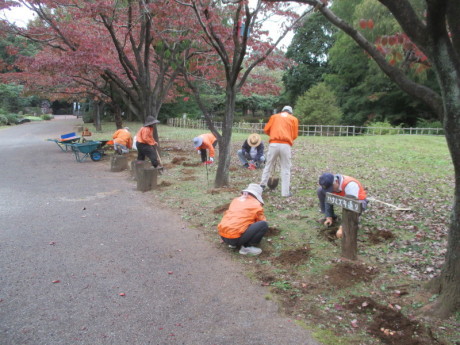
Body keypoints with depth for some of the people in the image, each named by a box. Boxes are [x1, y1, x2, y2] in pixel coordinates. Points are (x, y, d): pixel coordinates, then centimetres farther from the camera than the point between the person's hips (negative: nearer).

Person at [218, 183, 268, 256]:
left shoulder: (235, 200, 20)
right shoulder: (256, 204, 3)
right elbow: (262, 221, 18)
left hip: (222, 236, 7)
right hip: (236, 238, -7)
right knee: (264, 224, -4)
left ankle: (233, 243, 15)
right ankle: (246, 247, -4)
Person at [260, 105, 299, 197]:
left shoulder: (274, 116, 17)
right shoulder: (294, 119, 14)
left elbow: (266, 130, 12)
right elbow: (295, 135, 9)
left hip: (273, 144, 1)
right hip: (286, 145, -1)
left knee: (268, 166, 14)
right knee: (286, 169, 4)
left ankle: (262, 186, 15)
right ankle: (285, 192, 3)